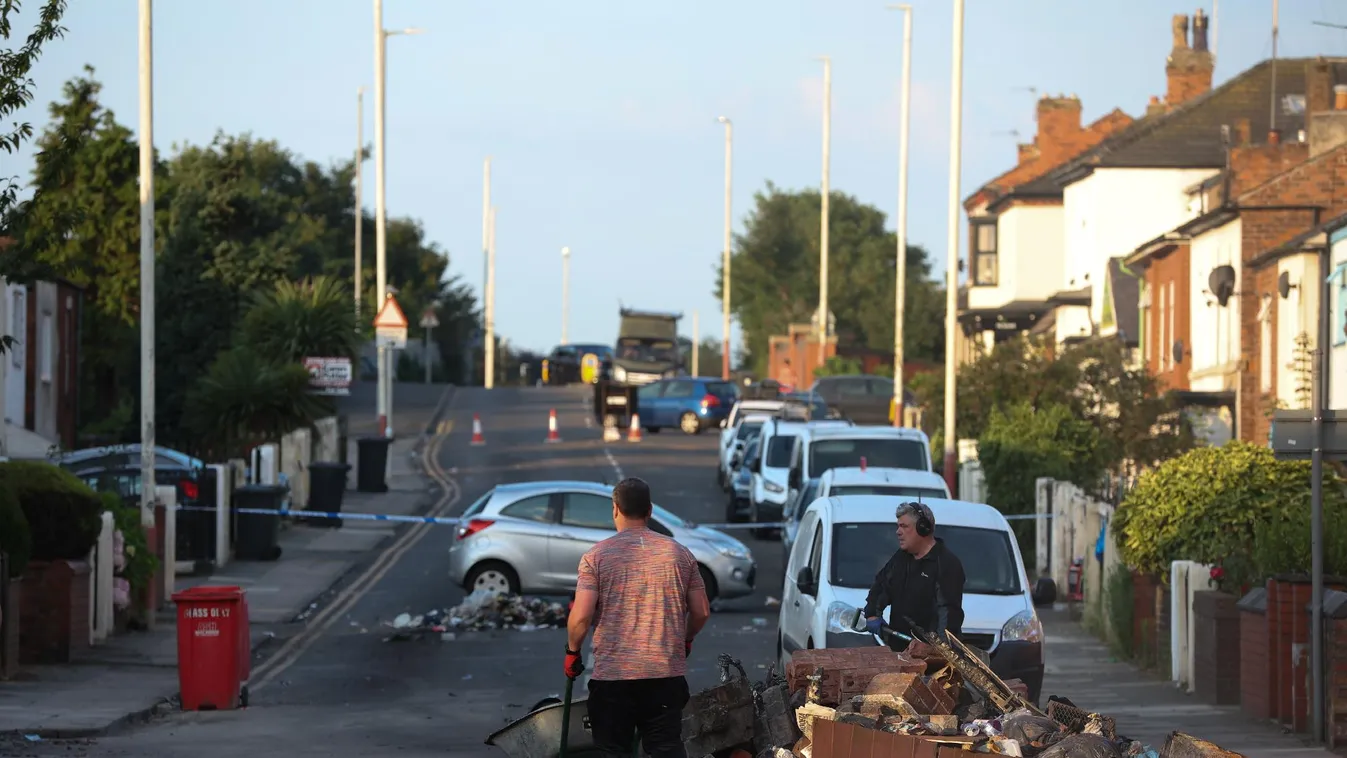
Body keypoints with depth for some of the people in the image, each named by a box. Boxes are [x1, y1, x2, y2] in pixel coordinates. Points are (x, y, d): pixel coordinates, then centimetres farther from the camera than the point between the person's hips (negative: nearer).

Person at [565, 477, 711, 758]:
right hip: (667, 672, 2)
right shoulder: (679, 553, 4)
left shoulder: (597, 556, -4)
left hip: (612, 674, -2)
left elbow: (581, 617, -10)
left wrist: (572, 651, 7)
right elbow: (701, 611, 9)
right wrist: (685, 640, 27)